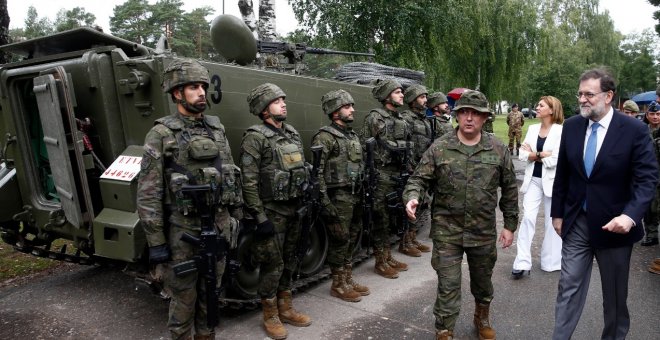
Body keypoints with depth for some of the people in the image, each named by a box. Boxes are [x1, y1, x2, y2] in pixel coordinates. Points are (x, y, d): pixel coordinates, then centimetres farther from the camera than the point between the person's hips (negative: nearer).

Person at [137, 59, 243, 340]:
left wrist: (237, 218, 12)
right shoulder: (161, 135, -9)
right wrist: (156, 242, -12)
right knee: (184, 298, 9)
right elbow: (148, 194, -11)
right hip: (183, 231, -5)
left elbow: (232, 177, 14)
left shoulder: (217, 129, 7)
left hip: (219, 227, 5)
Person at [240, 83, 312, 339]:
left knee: (289, 262, 17)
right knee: (272, 265, 3)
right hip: (271, 212, -7)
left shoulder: (292, 134, 10)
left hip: (293, 210, 7)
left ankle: (285, 309, 32)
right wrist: (260, 218, -18)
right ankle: (270, 316, 21)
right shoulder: (255, 138, -13)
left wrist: (303, 206, 15)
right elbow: (249, 183, -17)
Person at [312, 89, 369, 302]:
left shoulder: (353, 136, 15)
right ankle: (337, 285, 15)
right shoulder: (325, 137, -12)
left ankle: (348, 280, 29)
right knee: (339, 241, 0)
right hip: (338, 198, -8)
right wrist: (325, 202, -21)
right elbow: (317, 172, -17)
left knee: (351, 239, 15)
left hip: (354, 197, 8)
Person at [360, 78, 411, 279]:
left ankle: (388, 257, 26)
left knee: (391, 219, 15)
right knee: (380, 220, 0)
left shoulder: (401, 120, 15)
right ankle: (380, 262, 11)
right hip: (381, 177, -8)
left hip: (398, 175, 8)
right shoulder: (374, 117, -9)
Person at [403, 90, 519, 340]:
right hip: (447, 231, -2)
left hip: (484, 231, 2)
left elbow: (509, 189, 5)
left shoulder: (498, 150, -1)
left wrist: (510, 225, 5)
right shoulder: (439, 148, -7)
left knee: (483, 281, 22)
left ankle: (482, 319, 49)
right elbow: (419, 179, -5)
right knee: (448, 286, 2)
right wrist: (412, 198, -26)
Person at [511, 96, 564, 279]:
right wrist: (542, 155, -15)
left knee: (552, 222, 9)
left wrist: (534, 154, -7)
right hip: (533, 180, 4)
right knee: (527, 217, -5)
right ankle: (522, 262, -4)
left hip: (552, 181, -4)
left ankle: (551, 261, 24)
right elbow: (522, 155, -2)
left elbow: (555, 160, -18)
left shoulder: (560, 131, -10)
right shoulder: (532, 128, 6)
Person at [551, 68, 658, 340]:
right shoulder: (571, 126, 0)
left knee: (615, 293, 15)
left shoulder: (634, 130, -11)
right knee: (569, 286, 5)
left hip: (614, 223, -2)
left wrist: (630, 215, -28)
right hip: (576, 222, 2)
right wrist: (557, 213, 7)